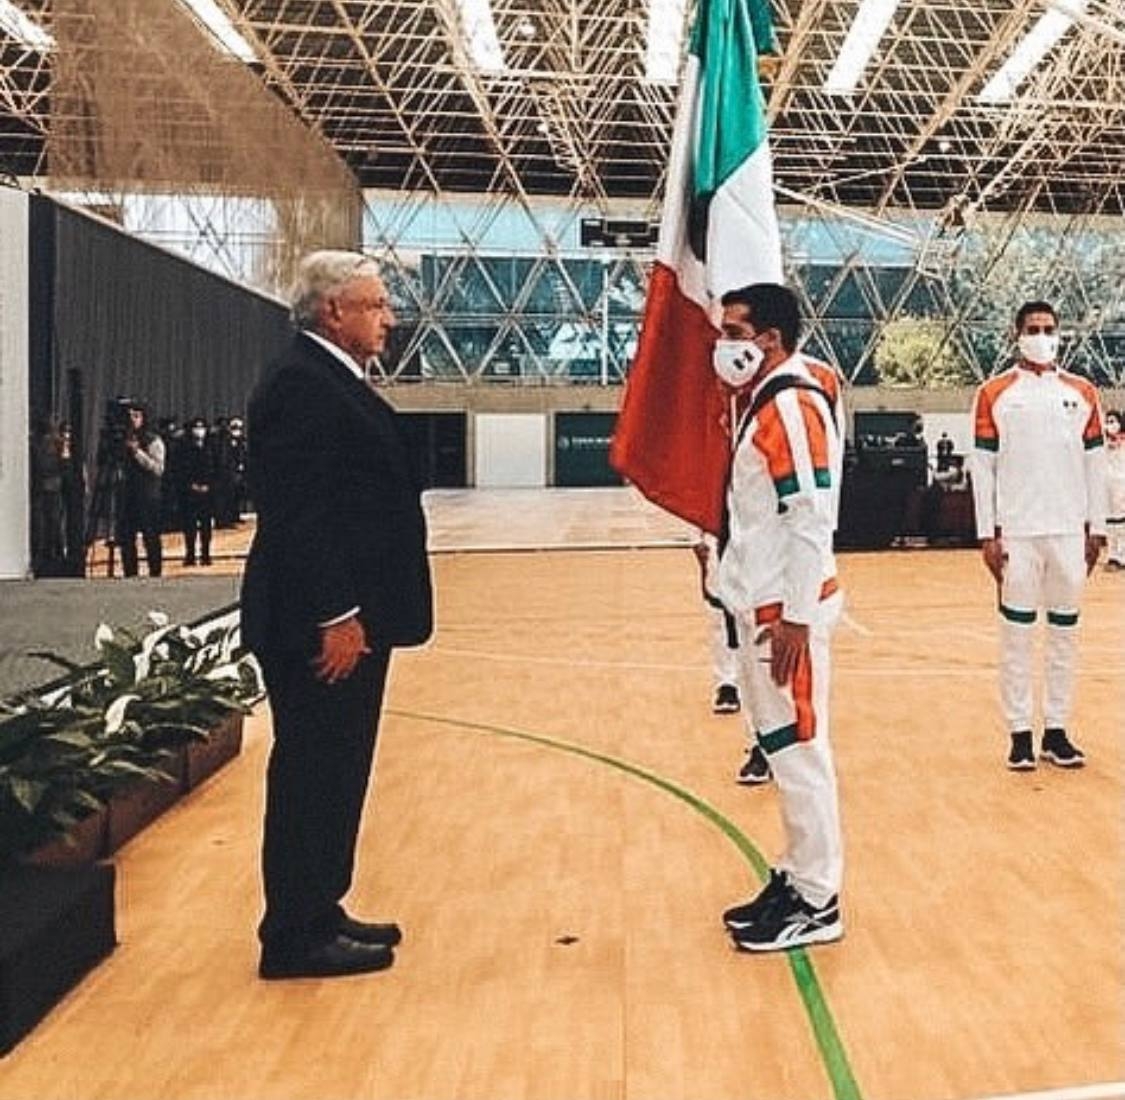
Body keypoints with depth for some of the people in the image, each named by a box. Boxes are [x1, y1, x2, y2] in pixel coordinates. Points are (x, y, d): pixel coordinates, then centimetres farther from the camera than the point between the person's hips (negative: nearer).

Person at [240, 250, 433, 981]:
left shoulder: (335, 381, 17)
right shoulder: (301, 383, -15)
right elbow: (296, 513, -23)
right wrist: (335, 616, -24)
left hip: (353, 618, 10)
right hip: (322, 625, -10)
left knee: (335, 773, 16)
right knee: (311, 775, -1)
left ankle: (319, 913, 28)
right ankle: (296, 938, 10)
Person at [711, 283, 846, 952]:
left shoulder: (793, 403, -16)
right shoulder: (768, 400, 15)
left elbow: (811, 519, -22)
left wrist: (795, 619, -22)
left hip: (787, 609, -10)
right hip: (762, 603, 10)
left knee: (799, 750, -3)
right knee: (783, 747, 15)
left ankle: (818, 903, 7)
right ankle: (798, 877, 26)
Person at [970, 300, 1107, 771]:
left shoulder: (1082, 392, 8)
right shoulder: (995, 393, 0)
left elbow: (1095, 464, 10)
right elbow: (983, 466, -1)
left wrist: (1096, 529, 5)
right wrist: (987, 534, -6)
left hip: (1069, 531, 3)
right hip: (1017, 532, -3)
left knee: (1065, 631, 7)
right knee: (1017, 631, 2)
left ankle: (1057, 729, 16)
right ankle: (1019, 732, 9)